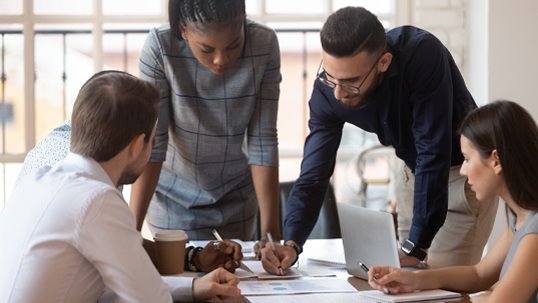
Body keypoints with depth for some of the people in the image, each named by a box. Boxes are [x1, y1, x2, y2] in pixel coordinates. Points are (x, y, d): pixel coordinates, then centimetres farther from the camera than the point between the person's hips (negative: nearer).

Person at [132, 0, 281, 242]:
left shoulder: (264, 45, -21)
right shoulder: (159, 48, -26)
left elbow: (263, 141, -18)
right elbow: (150, 142, -24)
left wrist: (271, 230, -19)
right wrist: (132, 228, -28)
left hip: (237, 195, 2)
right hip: (175, 198, -2)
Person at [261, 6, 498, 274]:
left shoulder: (422, 55, -34)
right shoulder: (328, 90, -19)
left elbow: (433, 154, -34)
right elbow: (313, 174, -17)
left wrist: (415, 247, -35)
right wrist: (291, 243, -33)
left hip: (464, 170, -5)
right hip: (416, 172, 5)